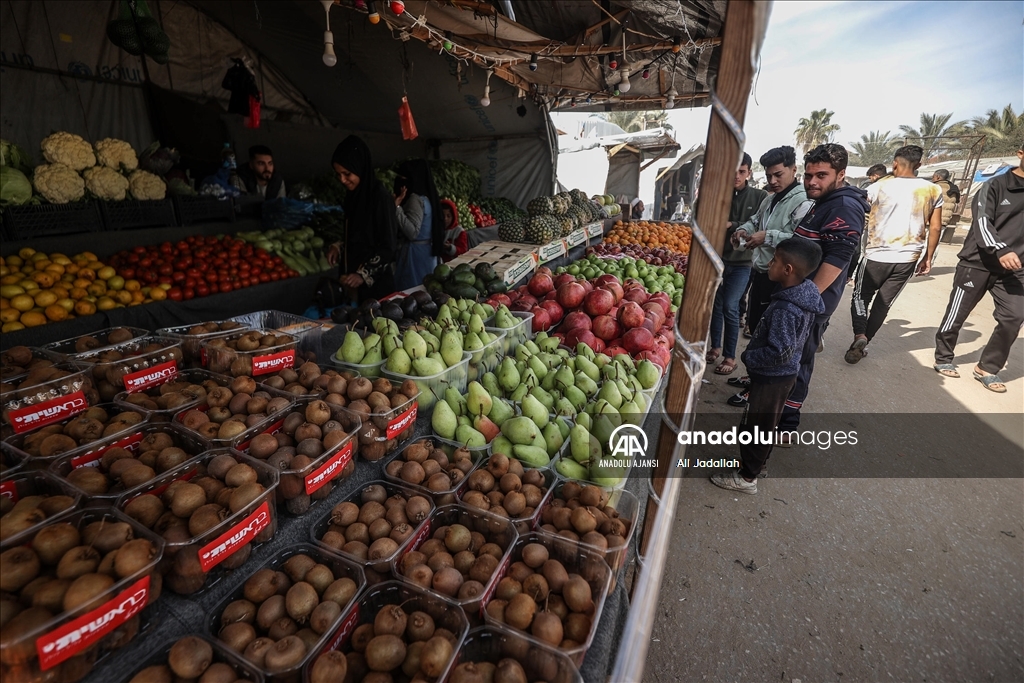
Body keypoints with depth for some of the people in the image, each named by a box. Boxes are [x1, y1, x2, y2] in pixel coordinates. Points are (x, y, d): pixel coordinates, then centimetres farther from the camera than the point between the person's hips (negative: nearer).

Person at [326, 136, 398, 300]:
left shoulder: (381, 195, -13)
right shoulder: (353, 194, 9)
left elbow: (388, 246, -14)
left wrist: (364, 274, -19)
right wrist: (338, 247, 3)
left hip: (376, 280, -7)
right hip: (353, 276, 7)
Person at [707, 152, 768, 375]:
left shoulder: (760, 197, -1)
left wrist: (732, 225, -17)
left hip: (741, 262, -2)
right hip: (716, 258, 2)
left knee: (730, 307, -6)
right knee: (716, 304, 10)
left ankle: (730, 357, 5)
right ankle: (716, 346, 27)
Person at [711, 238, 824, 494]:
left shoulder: (785, 309, -31)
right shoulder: (805, 294, -1)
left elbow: (780, 353, -32)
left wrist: (749, 357, -17)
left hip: (771, 379, -9)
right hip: (784, 375, 9)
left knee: (754, 426, 7)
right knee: (766, 425, 25)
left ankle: (747, 477, 24)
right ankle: (756, 463, 44)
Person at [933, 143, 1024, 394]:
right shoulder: (995, 186, -4)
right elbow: (982, 222, -15)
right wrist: (1000, 249, -29)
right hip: (978, 263, -4)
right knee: (956, 314, 4)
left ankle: (988, 368, 11)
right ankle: (943, 358, 22)